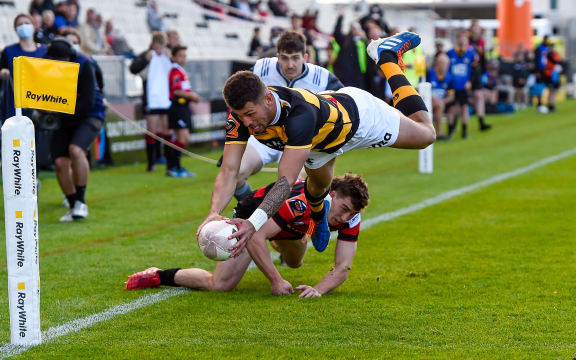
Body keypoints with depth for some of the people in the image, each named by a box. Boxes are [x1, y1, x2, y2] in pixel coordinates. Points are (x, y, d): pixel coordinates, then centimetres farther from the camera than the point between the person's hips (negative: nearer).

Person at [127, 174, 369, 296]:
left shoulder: (350, 217, -26)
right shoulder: (299, 202, -44)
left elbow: (343, 267, -26)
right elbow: (255, 237, -41)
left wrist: (319, 290, -45)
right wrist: (276, 281, -43)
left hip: (288, 228, 7)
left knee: (294, 262, 39)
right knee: (219, 284, -22)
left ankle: (278, 243, 75)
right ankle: (158, 276, -1)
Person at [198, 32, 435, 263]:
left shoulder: (300, 114, -51)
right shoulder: (241, 116, -36)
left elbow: (286, 181, -56)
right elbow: (229, 171, -38)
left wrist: (254, 223, -69)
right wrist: (214, 213, -57)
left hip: (357, 115, -4)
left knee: (425, 135, 18)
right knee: (318, 187, 26)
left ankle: (387, 57, 32)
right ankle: (317, 213, 65)